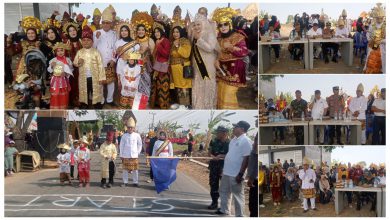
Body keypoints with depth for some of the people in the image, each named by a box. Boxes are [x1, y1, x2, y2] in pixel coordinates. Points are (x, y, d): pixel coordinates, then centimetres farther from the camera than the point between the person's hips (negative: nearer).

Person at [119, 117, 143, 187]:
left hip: (134, 155, 0)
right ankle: (125, 182, 11)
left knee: (135, 169, 4)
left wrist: (138, 152, 7)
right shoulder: (124, 136, 0)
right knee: (125, 169, 2)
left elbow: (140, 144, 13)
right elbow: (121, 145, 4)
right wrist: (121, 155, 3)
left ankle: (135, 182, 12)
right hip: (125, 156, 0)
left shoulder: (137, 135, 1)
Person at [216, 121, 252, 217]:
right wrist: (223, 169, 21)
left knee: (237, 195, -1)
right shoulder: (234, 139, 12)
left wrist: (240, 174, -22)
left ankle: (239, 215, 7)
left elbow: (246, 158, -19)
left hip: (235, 174, -9)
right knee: (224, 191, 19)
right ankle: (224, 210, 34)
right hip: (226, 172, 9)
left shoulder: (246, 141, -15)